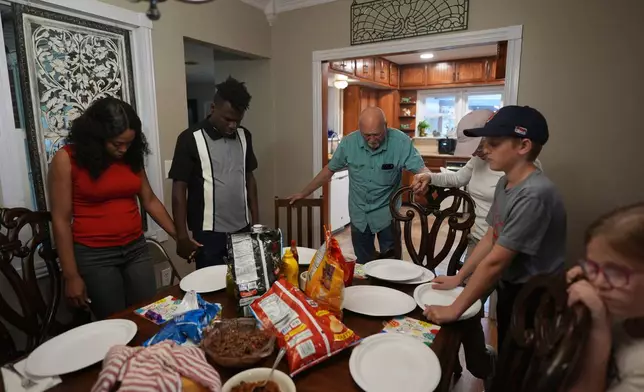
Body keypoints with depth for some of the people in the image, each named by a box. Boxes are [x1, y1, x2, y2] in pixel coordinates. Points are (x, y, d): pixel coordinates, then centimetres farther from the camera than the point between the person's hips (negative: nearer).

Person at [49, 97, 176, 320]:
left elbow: (150, 200, 9)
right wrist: (71, 276, -9)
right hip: (94, 255, -4)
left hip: (136, 249, 4)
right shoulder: (67, 159, -9)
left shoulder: (132, 156, 3)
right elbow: (61, 220, -8)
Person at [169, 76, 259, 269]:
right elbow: (179, 189, -8)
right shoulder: (191, 139, -10)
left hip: (242, 228, 5)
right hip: (208, 233, -4)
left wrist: (256, 220, 10)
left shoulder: (244, 136, 4)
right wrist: (182, 235, -9)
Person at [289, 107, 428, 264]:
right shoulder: (349, 142, -12)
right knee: (363, 264, 16)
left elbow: (421, 169, -19)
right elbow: (329, 170, 1)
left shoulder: (401, 142, -18)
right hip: (359, 215, 2)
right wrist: (303, 193, 5)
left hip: (386, 214, -2)